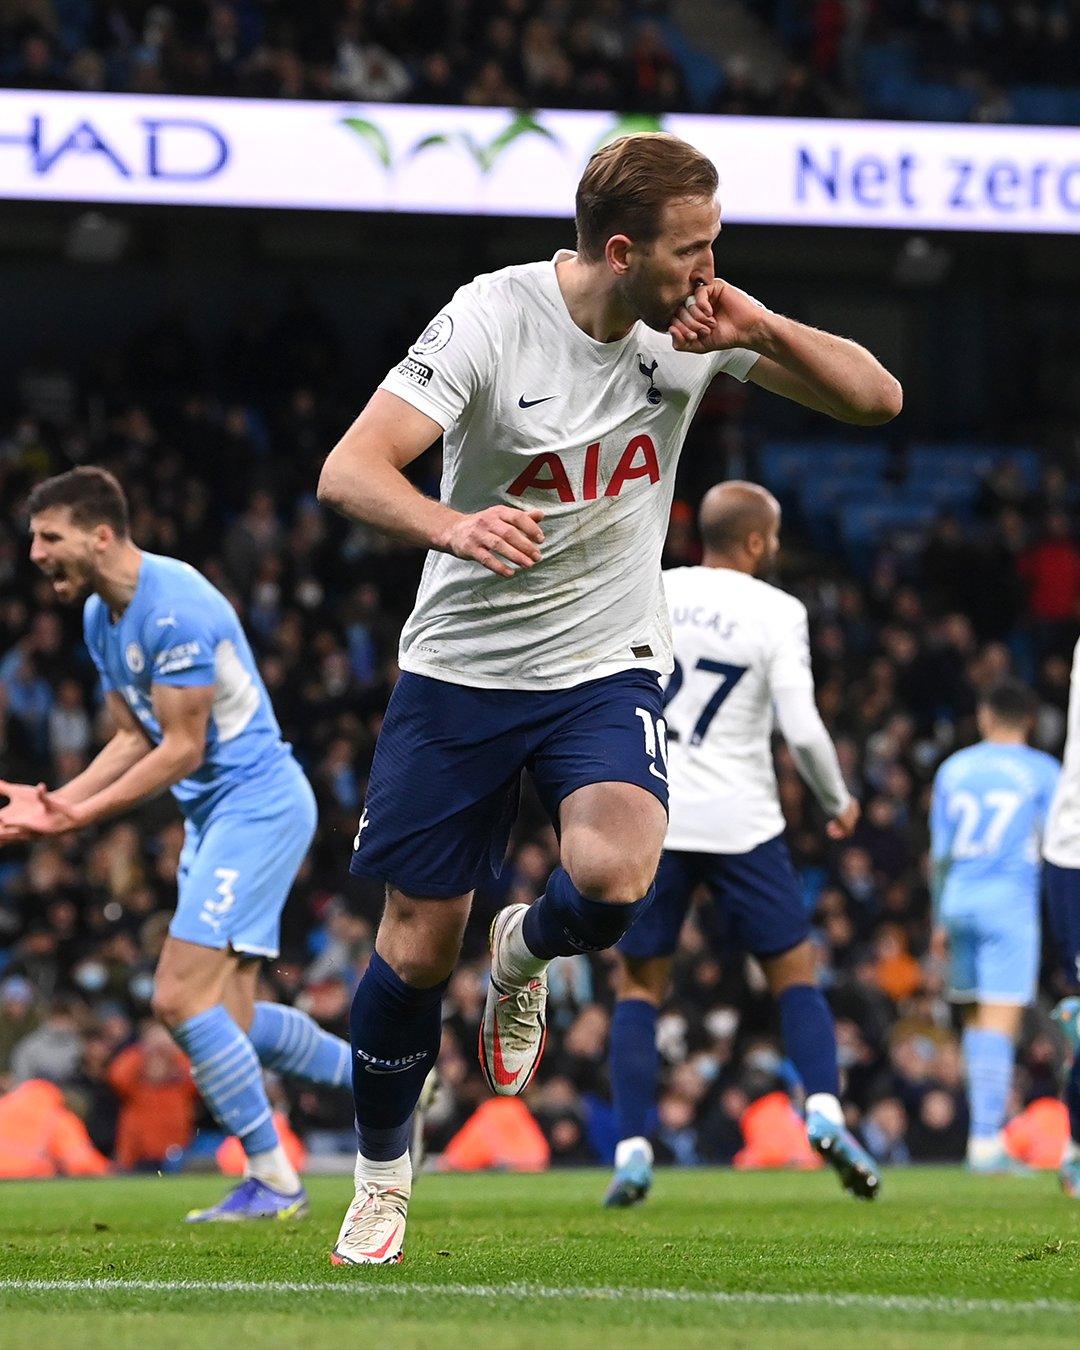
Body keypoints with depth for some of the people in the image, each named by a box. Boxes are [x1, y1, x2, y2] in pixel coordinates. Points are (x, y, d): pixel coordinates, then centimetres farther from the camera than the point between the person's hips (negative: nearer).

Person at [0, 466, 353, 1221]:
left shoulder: (175, 607, -22)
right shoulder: (101, 618, 9)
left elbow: (181, 749, -21)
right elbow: (136, 739, 14)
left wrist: (80, 816, -20)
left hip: (256, 799, -10)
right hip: (215, 813, 10)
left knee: (182, 998, -15)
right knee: (228, 1016, 8)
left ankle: (273, 1181, -6)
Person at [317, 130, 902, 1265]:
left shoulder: (691, 323, -6)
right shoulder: (492, 319, -17)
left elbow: (874, 399, -2)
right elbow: (348, 473, -25)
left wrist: (763, 331, -20)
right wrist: (454, 528, -46)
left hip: (606, 667, 2)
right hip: (459, 664, -1)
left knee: (613, 878, -27)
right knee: (417, 947, 3)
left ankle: (526, 952, 9)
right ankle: (382, 1175, 29)